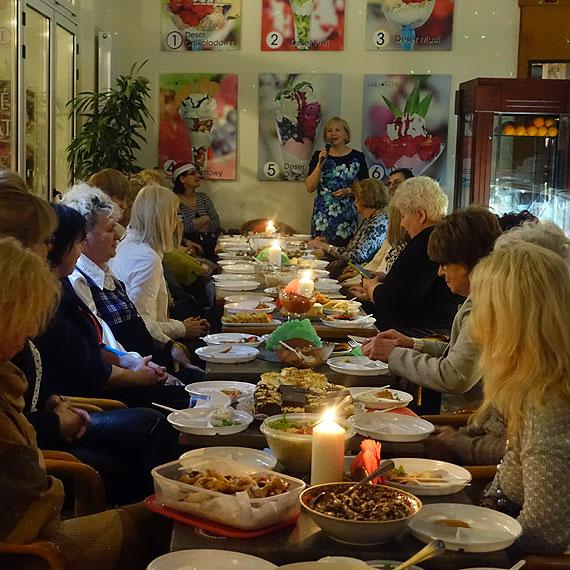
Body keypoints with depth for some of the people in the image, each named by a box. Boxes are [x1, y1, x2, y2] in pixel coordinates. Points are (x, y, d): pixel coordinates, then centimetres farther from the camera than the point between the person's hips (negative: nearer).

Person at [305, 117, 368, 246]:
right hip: (322, 215, 1)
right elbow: (310, 187, 1)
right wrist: (320, 164, -8)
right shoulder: (319, 156, 7)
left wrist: (348, 191, -10)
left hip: (346, 215, -1)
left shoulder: (357, 157, 3)